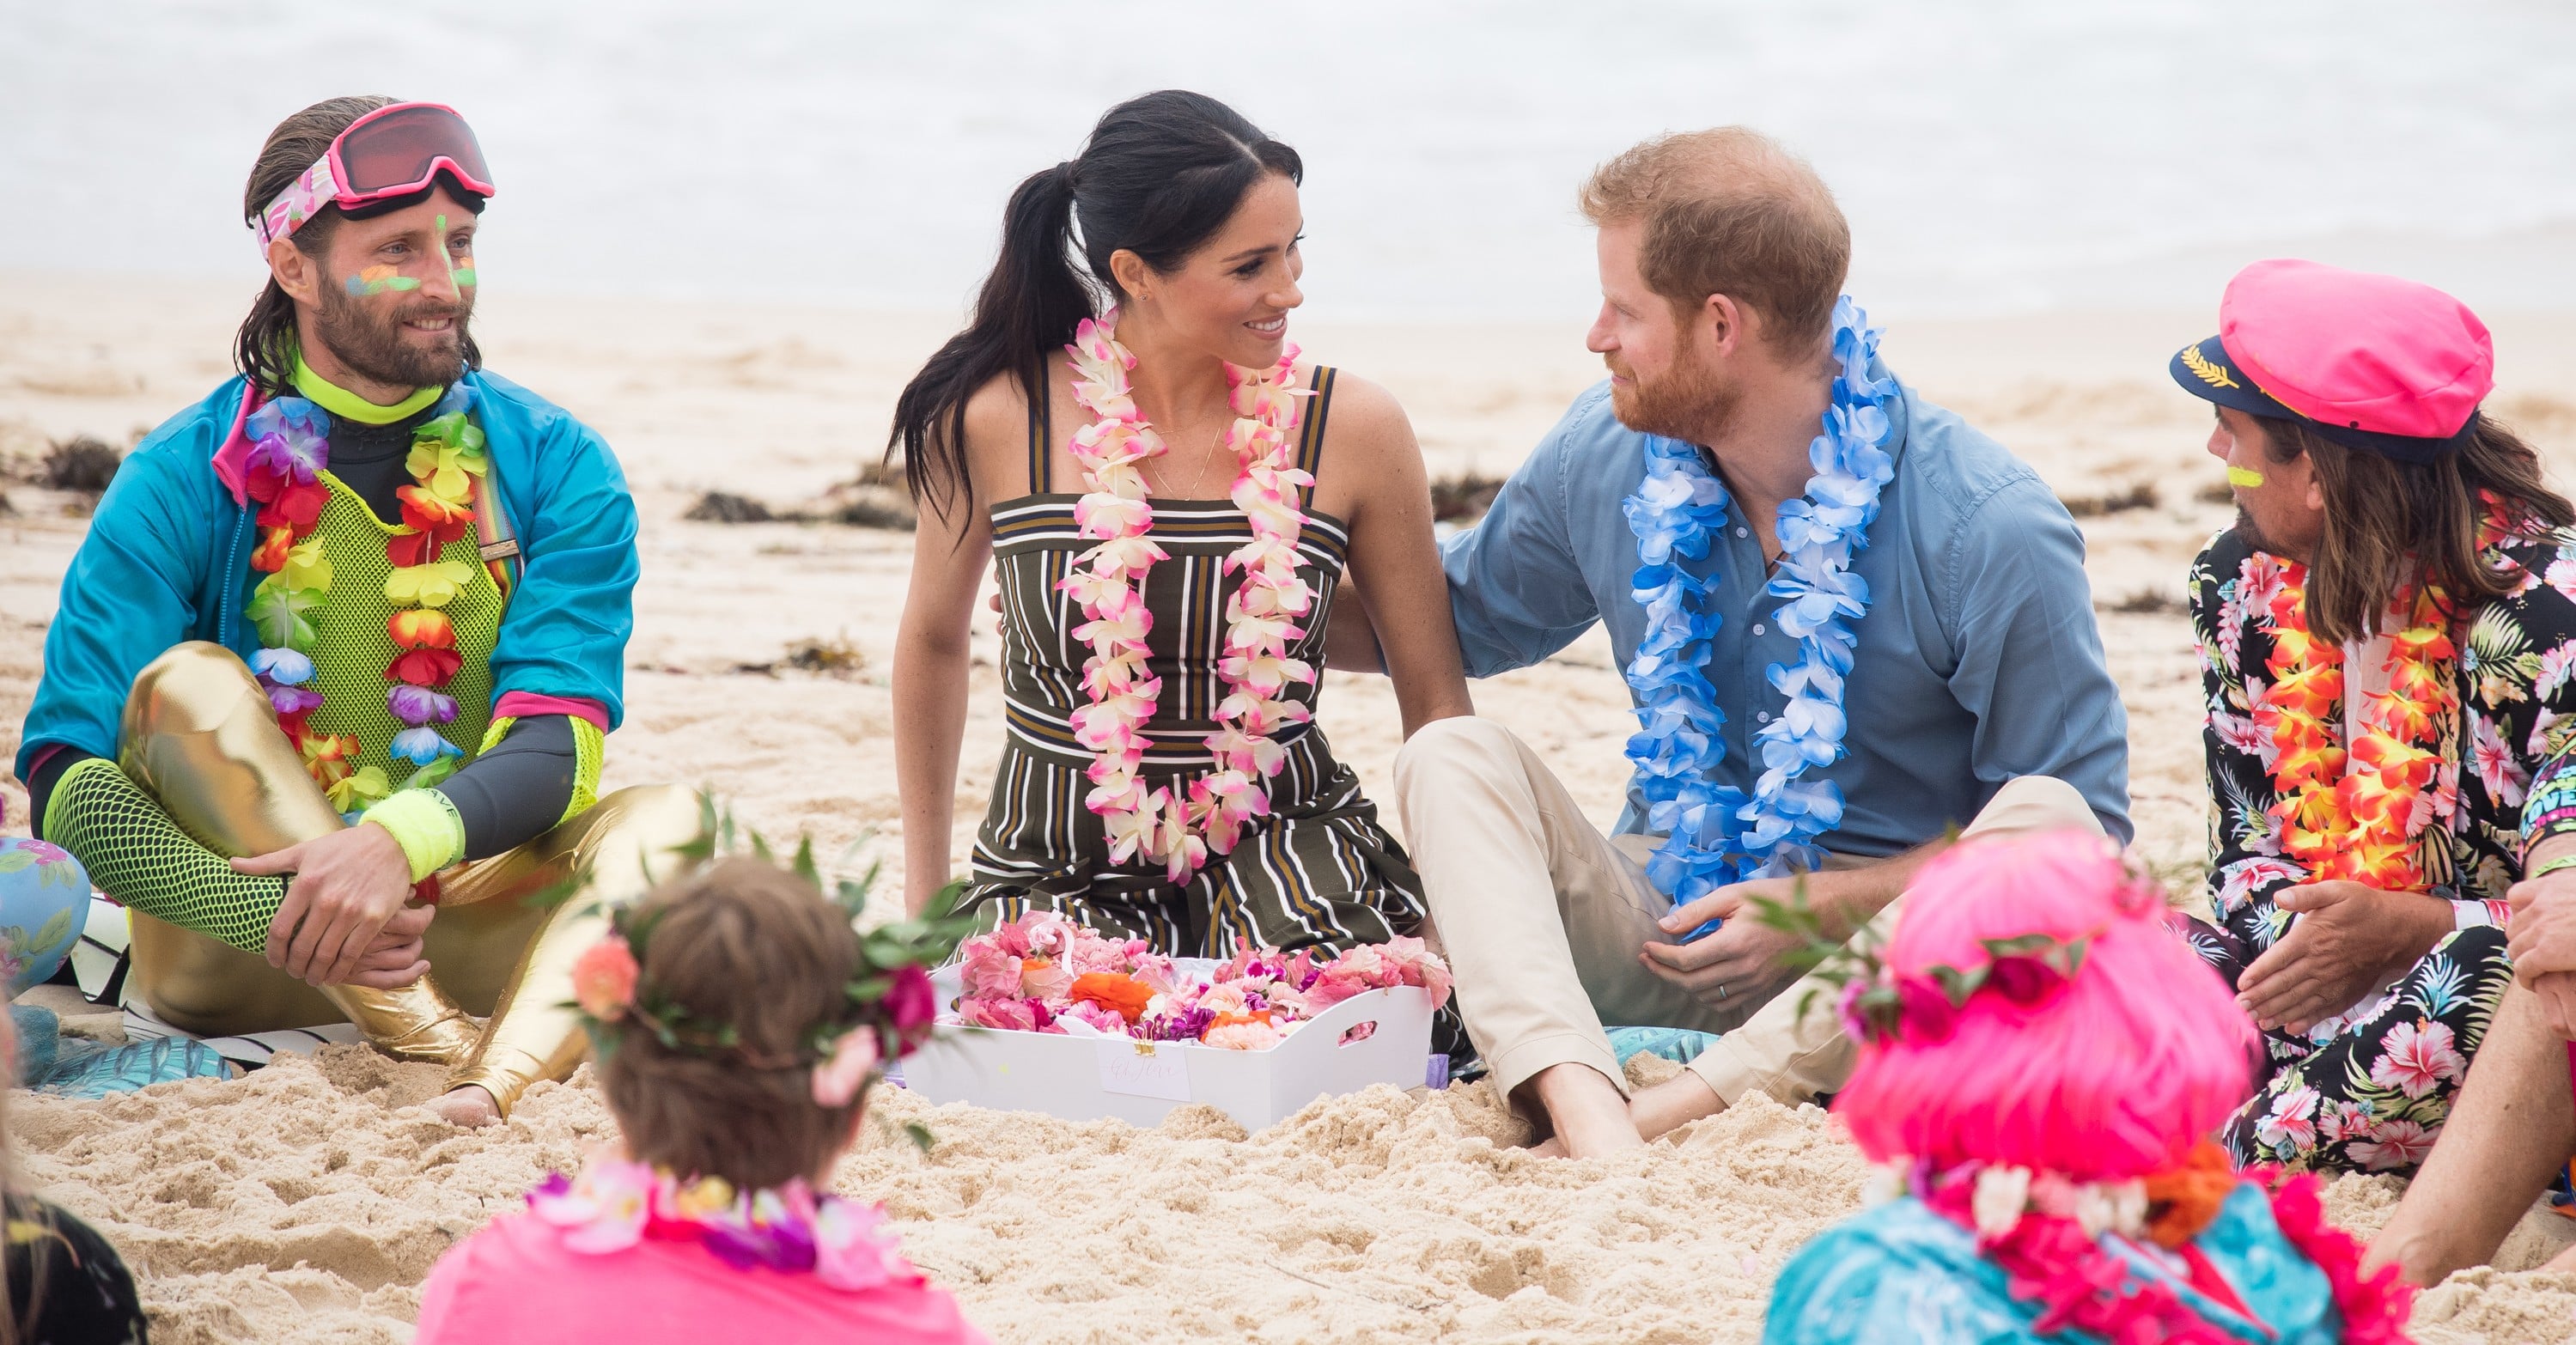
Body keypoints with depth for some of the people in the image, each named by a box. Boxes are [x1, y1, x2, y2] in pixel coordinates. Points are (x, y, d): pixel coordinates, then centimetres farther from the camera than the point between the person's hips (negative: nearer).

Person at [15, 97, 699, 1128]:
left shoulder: (556, 467, 1)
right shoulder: (187, 479, -5)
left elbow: (556, 750, -11)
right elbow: (63, 780, -13)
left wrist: (402, 841, -34)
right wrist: (294, 919, -31)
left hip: (467, 911, 1)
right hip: (242, 934, -1)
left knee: (665, 818, -24)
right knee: (183, 687, -24)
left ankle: (500, 1080, -52)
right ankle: (429, 1038, -35)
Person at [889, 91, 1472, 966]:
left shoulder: (1353, 430, -6)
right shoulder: (992, 421, -8)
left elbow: (1435, 697, 4)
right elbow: (934, 639, 11)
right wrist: (923, 896, 16)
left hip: (1286, 845, 1)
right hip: (1061, 866, -1)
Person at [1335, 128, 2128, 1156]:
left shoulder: (1992, 531, -15)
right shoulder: (1602, 455, 1)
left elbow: (2081, 822, -11)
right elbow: (1451, 624, 20)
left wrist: (1829, 906, -19)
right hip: (1665, 934, 4)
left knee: (2045, 819, -33)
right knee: (1450, 755, -19)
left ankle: (1669, 1112, -39)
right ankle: (1587, 1116, -45)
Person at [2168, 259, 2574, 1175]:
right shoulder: (2243, 580, 6)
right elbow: (2248, 852, 8)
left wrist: (2407, 928, -32)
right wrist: (2307, 948, -14)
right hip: (2326, 989, 6)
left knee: (2492, 977, -40)